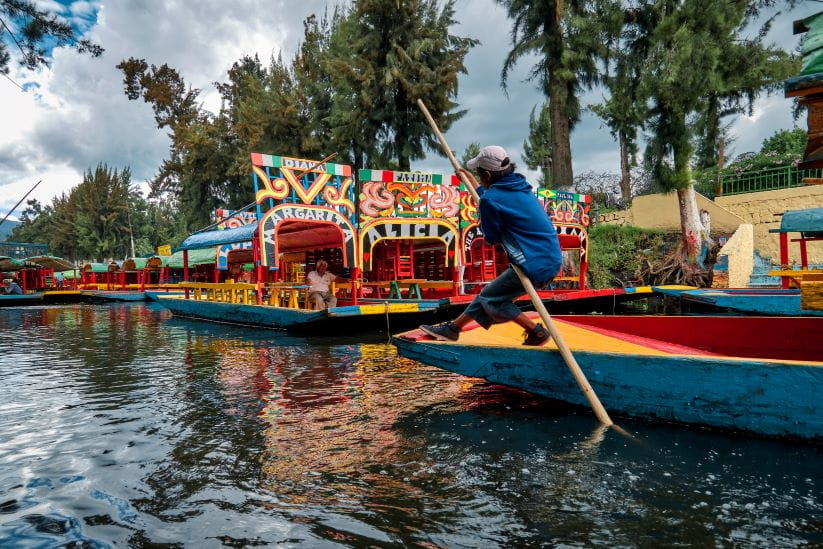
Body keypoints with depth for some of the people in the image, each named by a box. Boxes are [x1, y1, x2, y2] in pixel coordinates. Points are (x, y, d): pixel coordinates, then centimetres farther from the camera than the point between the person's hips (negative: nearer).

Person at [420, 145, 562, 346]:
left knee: (490, 299, 8)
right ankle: (454, 327, 30)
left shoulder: (490, 199, -15)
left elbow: (492, 238, -5)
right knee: (489, 292, 18)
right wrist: (474, 184, 39)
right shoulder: (519, 184, 10)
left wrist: (482, 223, 15)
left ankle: (537, 332, 9)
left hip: (535, 267, -9)